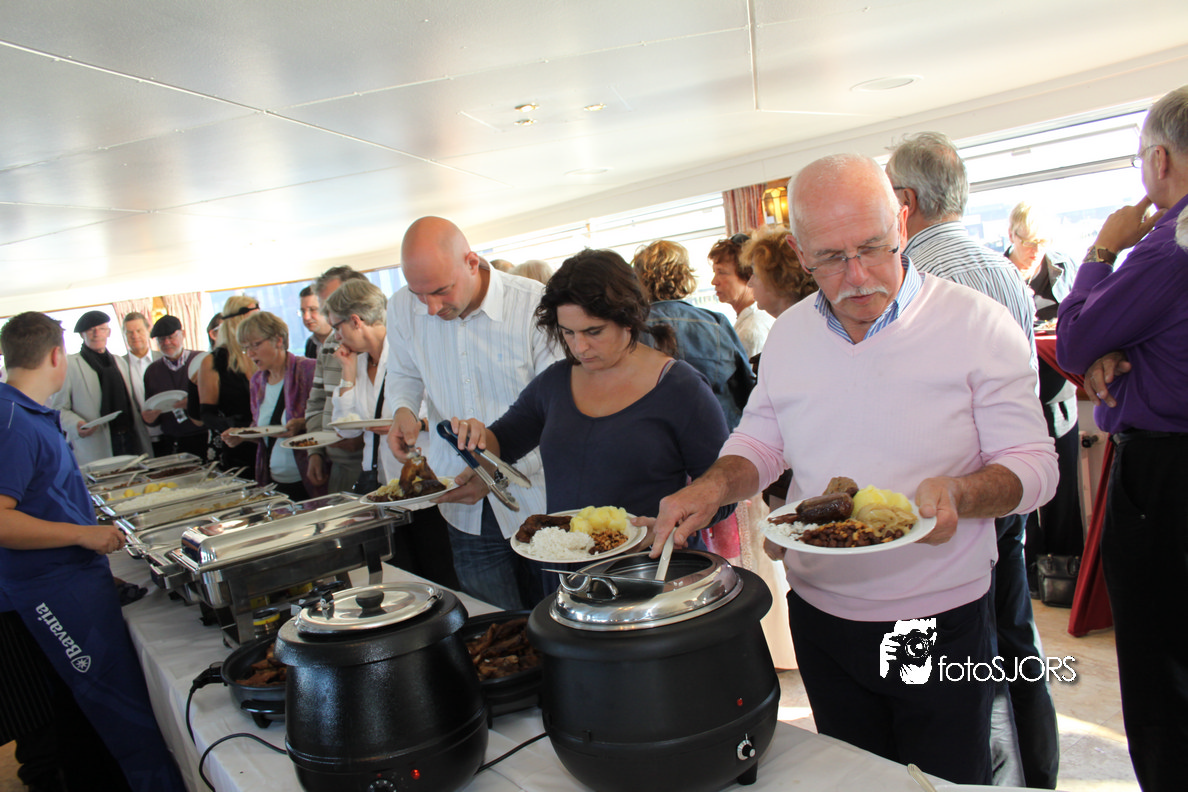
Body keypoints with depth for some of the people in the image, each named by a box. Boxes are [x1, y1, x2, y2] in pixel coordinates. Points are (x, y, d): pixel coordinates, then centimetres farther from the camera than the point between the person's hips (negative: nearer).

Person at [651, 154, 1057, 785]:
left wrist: (959, 493, -30)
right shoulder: (788, 334, 1)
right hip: (820, 613, 4)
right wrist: (714, 486, -12)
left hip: (942, 620, -3)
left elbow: (1033, 464, -10)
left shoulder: (976, 323, -11)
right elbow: (759, 442, 9)